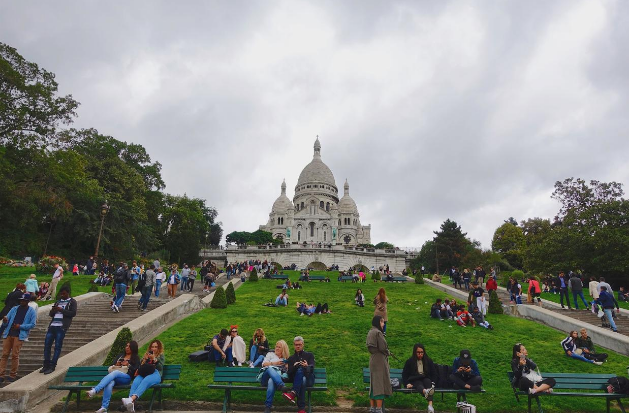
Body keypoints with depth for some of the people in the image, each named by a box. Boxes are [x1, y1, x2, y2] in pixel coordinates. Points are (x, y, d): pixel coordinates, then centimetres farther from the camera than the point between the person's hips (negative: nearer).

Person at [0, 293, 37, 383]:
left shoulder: (32, 311, 2)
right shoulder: (14, 309, 14)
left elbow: (33, 324, -4)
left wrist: (20, 326, -13)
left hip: (20, 336, -4)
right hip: (8, 334, 4)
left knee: (15, 355, -3)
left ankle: (13, 375, 7)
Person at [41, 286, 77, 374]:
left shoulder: (72, 301, 4)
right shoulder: (58, 301, 21)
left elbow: (73, 313, -8)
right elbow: (50, 314, 22)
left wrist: (61, 310, -13)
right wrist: (53, 310, -1)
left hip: (61, 326, -6)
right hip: (52, 325, 6)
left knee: (57, 346, -4)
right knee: (47, 345, 4)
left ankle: (52, 366, 1)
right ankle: (46, 365, 15)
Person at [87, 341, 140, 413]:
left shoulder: (136, 358, 16)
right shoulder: (119, 356, 29)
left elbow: (136, 370, 5)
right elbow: (111, 366, 24)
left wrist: (128, 365, -8)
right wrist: (116, 365, 2)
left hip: (126, 378, -3)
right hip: (114, 377, 3)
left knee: (115, 373, -36)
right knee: (109, 383, -34)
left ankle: (94, 390, -48)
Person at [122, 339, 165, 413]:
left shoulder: (161, 356, 22)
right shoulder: (147, 354, 32)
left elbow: (160, 367, 5)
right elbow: (140, 366, 20)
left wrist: (154, 359, -7)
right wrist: (144, 359, 2)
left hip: (155, 374, -3)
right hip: (144, 374, 3)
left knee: (145, 381, -38)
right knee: (135, 382, -33)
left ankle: (131, 399, -58)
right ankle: (131, 403, -54)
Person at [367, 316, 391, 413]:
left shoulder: (370, 332, 11)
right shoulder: (378, 333, -16)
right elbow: (382, 348, -19)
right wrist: (388, 353, 3)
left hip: (373, 359, 9)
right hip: (380, 360, -9)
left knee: (373, 384, 13)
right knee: (380, 383, -4)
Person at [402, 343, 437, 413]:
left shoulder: (429, 361, 12)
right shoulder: (409, 361, 8)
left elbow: (434, 373, 18)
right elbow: (404, 374, 11)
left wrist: (432, 383, 1)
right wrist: (407, 383, -6)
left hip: (426, 379, 2)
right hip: (414, 381, -1)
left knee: (427, 381, -33)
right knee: (419, 384, -35)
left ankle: (430, 405, -53)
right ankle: (426, 391, -74)